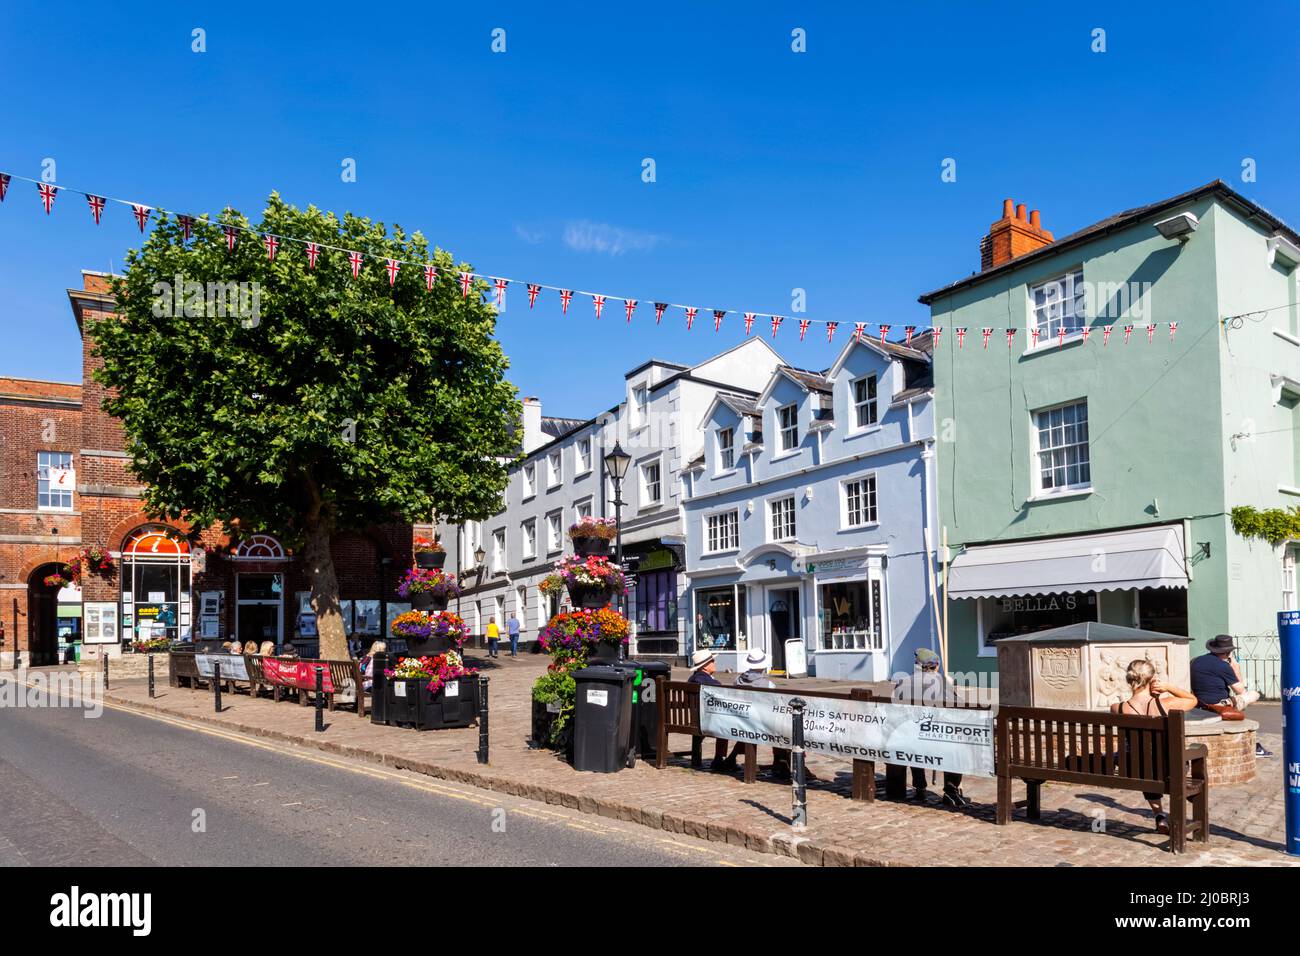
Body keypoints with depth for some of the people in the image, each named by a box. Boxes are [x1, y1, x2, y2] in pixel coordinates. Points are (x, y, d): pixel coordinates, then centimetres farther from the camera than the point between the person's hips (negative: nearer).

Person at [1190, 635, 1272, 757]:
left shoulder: (1196, 662, 8)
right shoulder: (1224, 666, -15)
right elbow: (1240, 691, -2)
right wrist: (1236, 668, 5)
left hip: (1201, 705, 7)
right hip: (1219, 707, -7)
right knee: (1254, 695, 10)